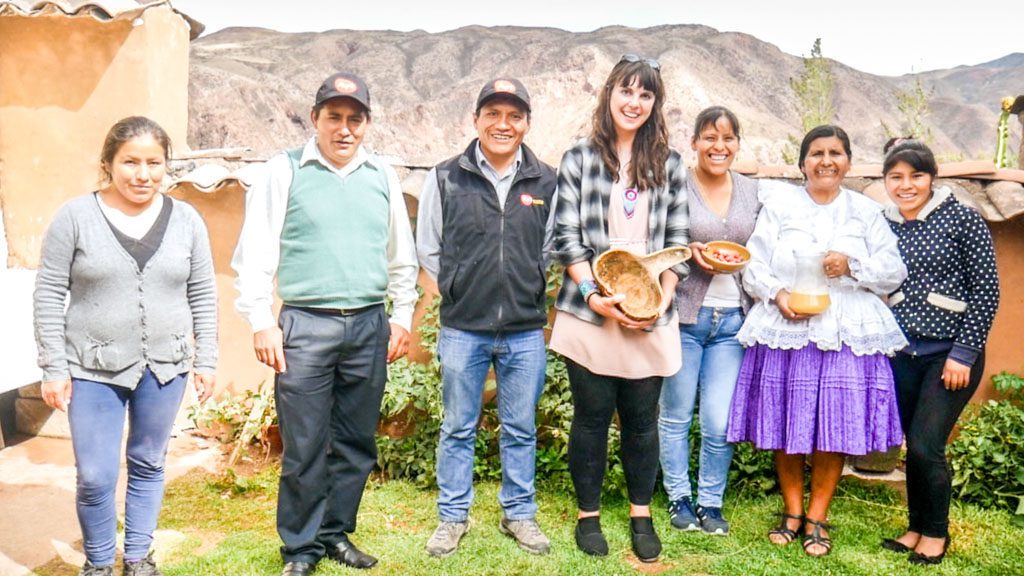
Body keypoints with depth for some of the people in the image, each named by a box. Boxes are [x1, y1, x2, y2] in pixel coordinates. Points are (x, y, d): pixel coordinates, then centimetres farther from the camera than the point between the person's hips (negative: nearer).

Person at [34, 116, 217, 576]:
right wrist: (54, 368, -6)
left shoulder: (186, 220, 1)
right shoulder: (75, 216, -6)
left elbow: (203, 296, 5)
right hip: (93, 368, -2)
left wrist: (206, 360, 3)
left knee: (149, 466, 14)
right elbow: (48, 295, -3)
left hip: (165, 367, 2)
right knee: (95, 476, 1)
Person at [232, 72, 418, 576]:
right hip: (306, 325, -3)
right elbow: (256, 252, -1)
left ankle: (337, 532, 28)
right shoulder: (285, 171, 1)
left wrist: (402, 315, 13)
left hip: (369, 326, 3)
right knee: (304, 446, 1)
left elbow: (402, 255, 17)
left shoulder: (383, 176, 11)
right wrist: (261, 322, -6)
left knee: (356, 442, 11)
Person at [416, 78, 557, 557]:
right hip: (462, 328, -1)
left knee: (521, 429, 13)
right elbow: (427, 247, 6)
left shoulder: (547, 182, 0)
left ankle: (519, 513, 30)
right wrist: (459, 291, 4)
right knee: (458, 428, 11)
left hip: (526, 331, 1)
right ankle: (452, 517, 26)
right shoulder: (446, 177, -2)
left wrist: (529, 293, 7)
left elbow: (551, 249, 11)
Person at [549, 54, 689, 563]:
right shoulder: (579, 159, 3)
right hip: (590, 311, -2)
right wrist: (593, 294, -13)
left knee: (642, 418, 9)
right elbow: (566, 237, -2)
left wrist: (662, 299, -6)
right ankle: (588, 514, 24)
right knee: (592, 416, 7)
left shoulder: (669, 165, 10)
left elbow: (677, 242, 8)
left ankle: (641, 515, 28)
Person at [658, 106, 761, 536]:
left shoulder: (753, 193, 10)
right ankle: (679, 498, 25)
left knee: (720, 423, 1)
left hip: (732, 319, 3)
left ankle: (711, 503, 21)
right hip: (683, 316, -3)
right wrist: (690, 253, -17)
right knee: (676, 415, 8)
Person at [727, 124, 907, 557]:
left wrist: (852, 266, -11)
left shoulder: (867, 211, 11)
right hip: (785, 331, 0)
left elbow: (894, 271, 6)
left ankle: (817, 517, 17)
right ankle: (791, 510, 23)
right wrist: (778, 294, -16)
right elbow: (753, 266, 1)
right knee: (784, 423, 4)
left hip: (847, 335, 1)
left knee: (835, 427, 1)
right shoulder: (778, 205, 7)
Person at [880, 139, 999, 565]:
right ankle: (916, 527, 26)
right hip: (902, 354, 4)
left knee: (925, 445, -6)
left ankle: (936, 533, 15)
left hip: (951, 354, -4)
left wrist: (963, 353, -12)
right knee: (914, 446, 10)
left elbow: (987, 291, -8)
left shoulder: (962, 220, -7)